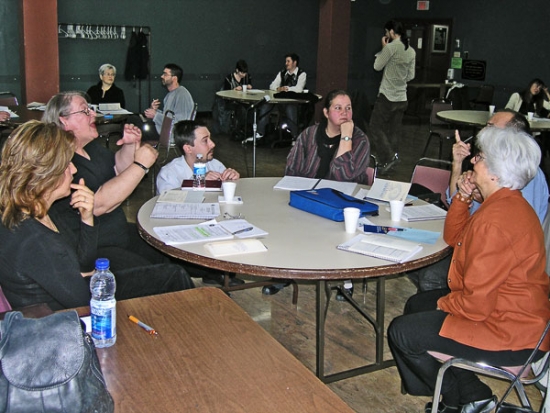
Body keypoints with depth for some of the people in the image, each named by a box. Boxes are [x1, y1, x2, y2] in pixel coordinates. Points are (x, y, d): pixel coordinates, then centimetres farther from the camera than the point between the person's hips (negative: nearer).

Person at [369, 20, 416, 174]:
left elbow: (377, 66, -5)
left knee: (376, 127, 0)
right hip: (402, 98, 7)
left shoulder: (391, 47, -13)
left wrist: (383, 48, 5)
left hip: (387, 96, -7)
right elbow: (411, 76, 13)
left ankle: (388, 158, -9)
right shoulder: (411, 51, 8)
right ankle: (393, 156, 17)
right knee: (394, 131, 13)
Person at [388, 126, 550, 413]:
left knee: (401, 333, -5)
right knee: (416, 305, 20)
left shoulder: (494, 222, -31)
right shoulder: (508, 204, 4)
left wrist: (446, 303, -8)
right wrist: (462, 199, 0)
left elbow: (476, 303, -29)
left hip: (510, 335, -11)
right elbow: (455, 238, 16)